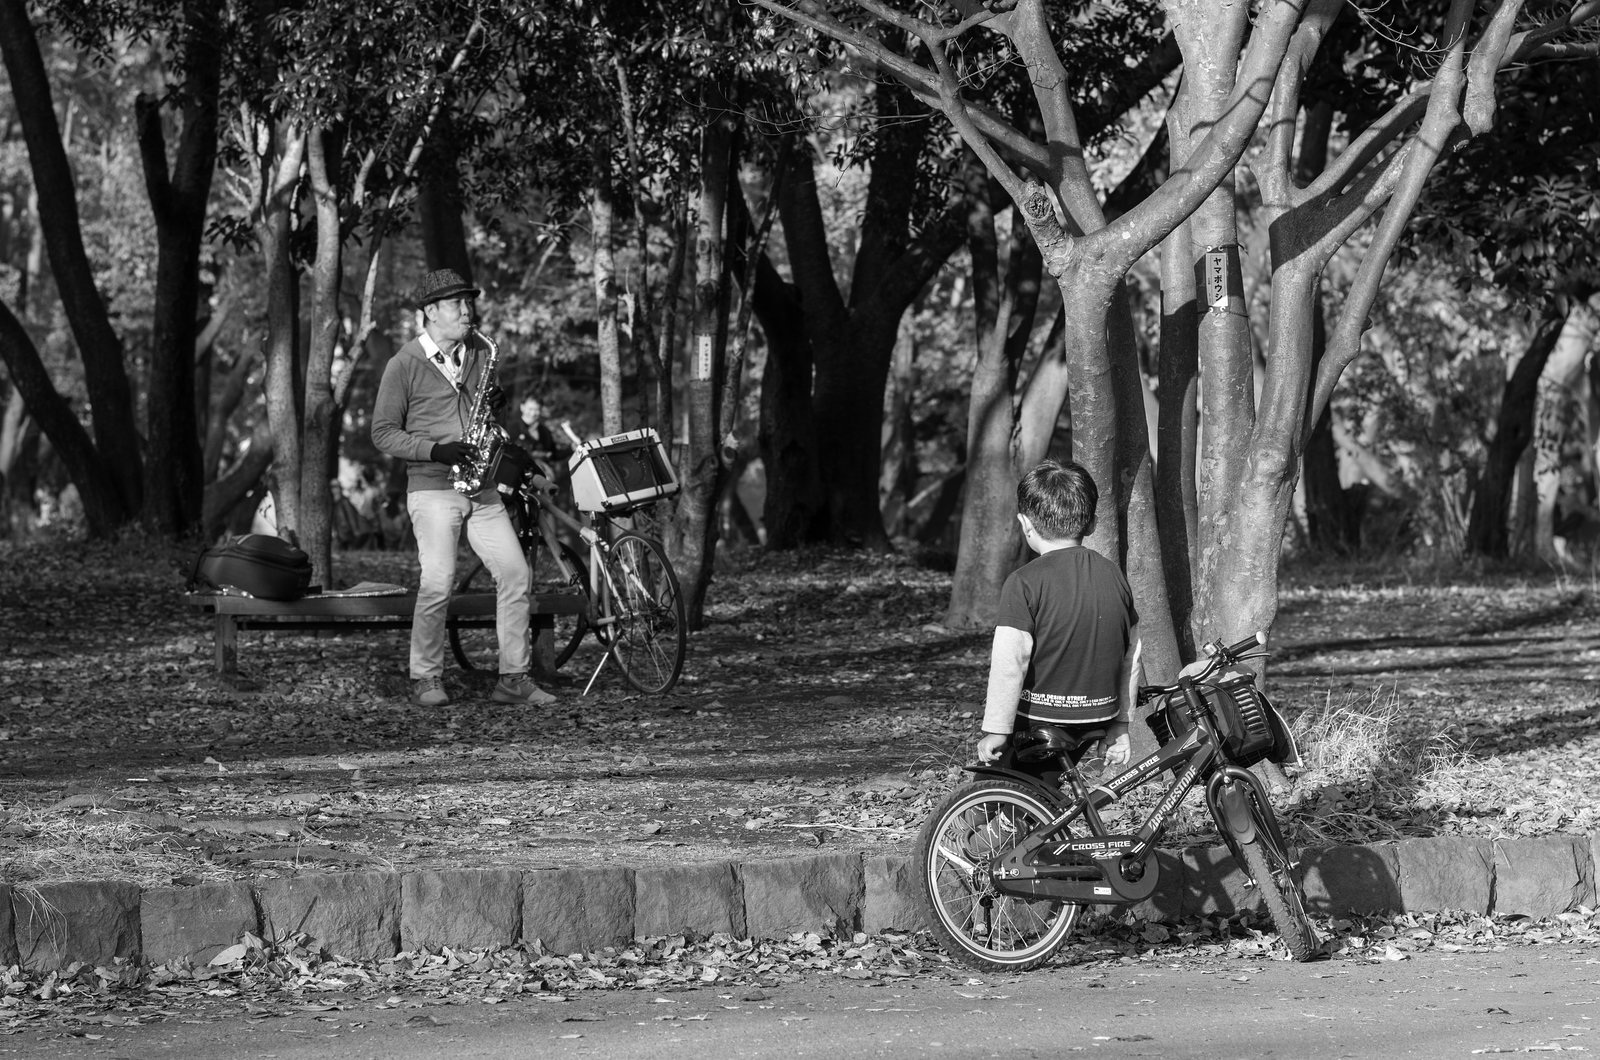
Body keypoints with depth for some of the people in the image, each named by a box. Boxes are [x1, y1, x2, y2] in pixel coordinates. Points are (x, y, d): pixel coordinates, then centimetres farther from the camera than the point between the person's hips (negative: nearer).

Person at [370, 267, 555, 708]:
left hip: (481, 489, 5)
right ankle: (426, 679, 0)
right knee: (438, 581, -15)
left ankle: (513, 678, 2)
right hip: (431, 487, -5)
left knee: (515, 574, -3)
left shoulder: (479, 357, 14)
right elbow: (383, 432, -4)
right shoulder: (404, 365, -3)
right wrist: (435, 450, -16)